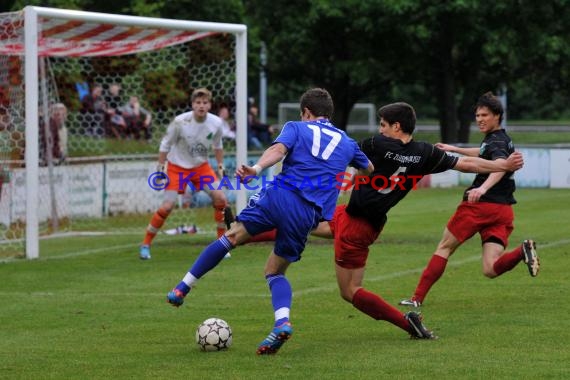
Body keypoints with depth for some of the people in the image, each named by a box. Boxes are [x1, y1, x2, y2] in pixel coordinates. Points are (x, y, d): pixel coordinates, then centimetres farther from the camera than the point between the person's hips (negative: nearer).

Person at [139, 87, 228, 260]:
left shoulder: (216, 123, -12)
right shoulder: (180, 121, -23)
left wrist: (220, 166, 9)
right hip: (177, 167, -3)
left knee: (220, 198, -11)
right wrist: (160, 168, -9)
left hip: (201, 167, 4)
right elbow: (165, 144, -10)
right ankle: (145, 244, 3)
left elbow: (217, 146, 9)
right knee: (167, 206, -13)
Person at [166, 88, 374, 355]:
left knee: (231, 237, 12)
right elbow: (369, 170, 42)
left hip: (279, 196, -3)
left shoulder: (297, 128, 14)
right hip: (308, 214, 3)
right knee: (275, 271, 15)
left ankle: (183, 288, 10)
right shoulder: (347, 143, 25)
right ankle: (282, 322, -11)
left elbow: (278, 149, -8)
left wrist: (257, 168, -26)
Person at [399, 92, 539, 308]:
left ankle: (418, 297, 11)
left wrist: (483, 188, -50)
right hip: (504, 210, 8)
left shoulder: (496, 142, -10)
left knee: (444, 248, 9)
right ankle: (523, 251, -28)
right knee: (491, 270, -4)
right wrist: (455, 149, 50)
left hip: (480, 205, -8)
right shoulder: (503, 140, 19)